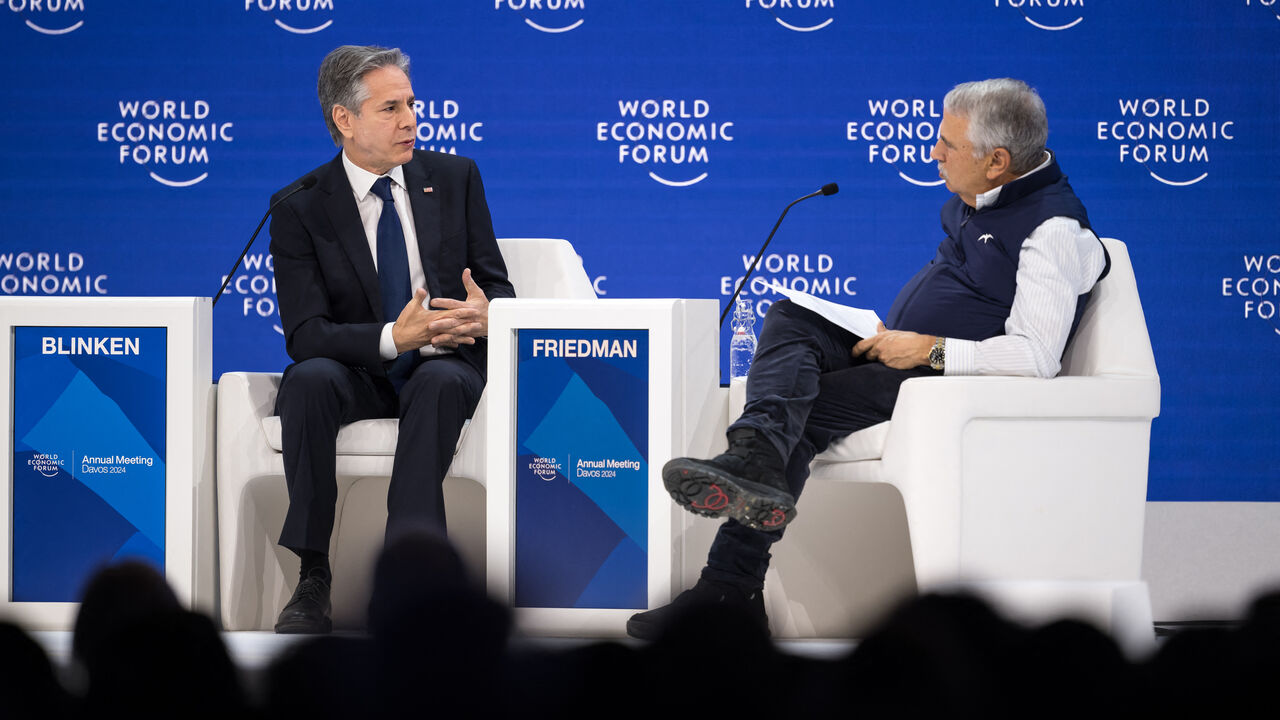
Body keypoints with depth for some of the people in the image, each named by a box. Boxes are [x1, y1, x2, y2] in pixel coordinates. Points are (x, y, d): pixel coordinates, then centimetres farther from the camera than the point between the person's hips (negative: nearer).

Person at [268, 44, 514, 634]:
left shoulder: (455, 178, 6)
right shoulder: (300, 208, -2)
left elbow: (499, 286, 7)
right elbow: (304, 334, -10)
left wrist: (486, 316, -19)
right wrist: (394, 338, -27)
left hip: (445, 368, 1)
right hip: (356, 376, -1)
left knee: (440, 381, -35)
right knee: (310, 377, -34)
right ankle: (312, 579, -32)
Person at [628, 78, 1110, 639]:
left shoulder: (1054, 229, -17)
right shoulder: (972, 199, 13)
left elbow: (1037, 356, -25)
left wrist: (927, 349, -21)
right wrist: (892, 336, 8)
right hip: (902, 353, 9)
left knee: (806, 410, -22)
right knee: (788, 319, -15)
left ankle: (731, 587, -25)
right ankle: (756, 456, -40)